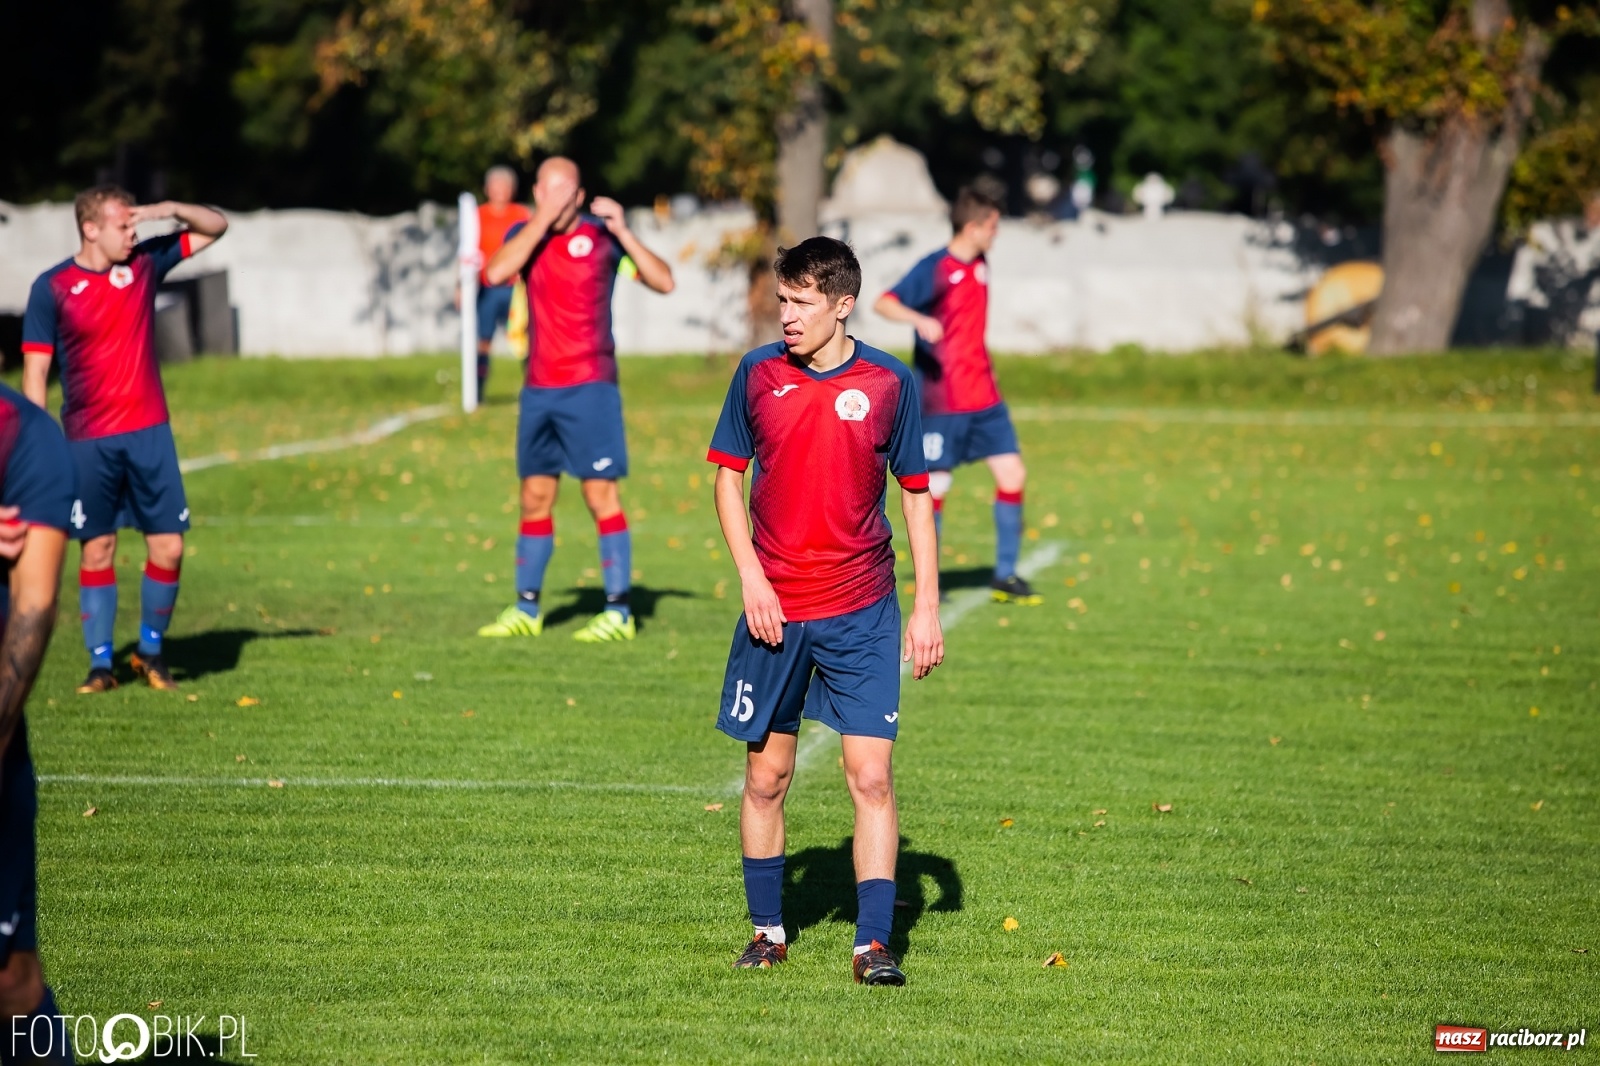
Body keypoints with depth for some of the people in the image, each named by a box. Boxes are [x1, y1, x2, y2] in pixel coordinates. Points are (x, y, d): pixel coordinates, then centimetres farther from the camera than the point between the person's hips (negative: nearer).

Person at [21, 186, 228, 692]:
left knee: (168, 546, -1)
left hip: (149, 432, 3)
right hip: (88, 441, -3)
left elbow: (216, 227, 13)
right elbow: (35, 369, -3)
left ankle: (151, 650, 16)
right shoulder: (52, 288, -4)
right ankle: (100, 662, 9)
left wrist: (170, 209, -6)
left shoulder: (145, 262, 5)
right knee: (97, 551, 0)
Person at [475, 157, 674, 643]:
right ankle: (526, 610, 17)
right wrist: (544, 218, -20)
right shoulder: (526, 235, 5)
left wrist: (622, 231, -18)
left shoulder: (601, 237, -3)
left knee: (601, 494, -7)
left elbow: (663, 281, -9)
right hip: (539, 388, 4)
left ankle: (619, 612, -5)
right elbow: (496, 272, -15)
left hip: (590, 387, -4)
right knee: (535, 497, 9)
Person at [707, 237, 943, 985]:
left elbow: (916, 494, 4)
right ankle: (767, 930, 22)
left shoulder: (888, 384, -2)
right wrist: (751, 575, -4)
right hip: (774, 608, 1)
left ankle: (874, 944, -5)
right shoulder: (758, 374, 0)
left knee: (871, 775, -7)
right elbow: (728, 475, 8)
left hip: (862, 614, -1)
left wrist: (927, 607, -1)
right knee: (766, 776, 8)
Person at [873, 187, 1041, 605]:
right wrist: (919, 320, -38)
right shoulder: (934, 268, -12)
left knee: (1012, 474, 2)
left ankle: (1006, 577, 10)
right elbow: (883, 303, -20)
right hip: (942, 401, -7)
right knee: (935, 486, -4)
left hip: (983, 396, 7)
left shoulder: (979, 265, 10)